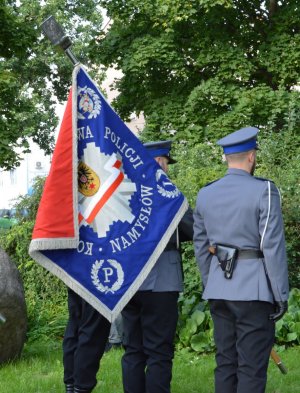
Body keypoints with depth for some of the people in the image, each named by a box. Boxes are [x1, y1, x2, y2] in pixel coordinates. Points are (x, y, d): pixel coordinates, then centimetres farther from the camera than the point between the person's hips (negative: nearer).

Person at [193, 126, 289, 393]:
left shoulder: (205, 194, 7)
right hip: (254, 290, -6)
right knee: (252, 367, -1)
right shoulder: (264, 191, -11)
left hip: (219, 290, 6)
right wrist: (281, 296, -6)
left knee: (225, 362, 12)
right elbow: (273, 248, -13)